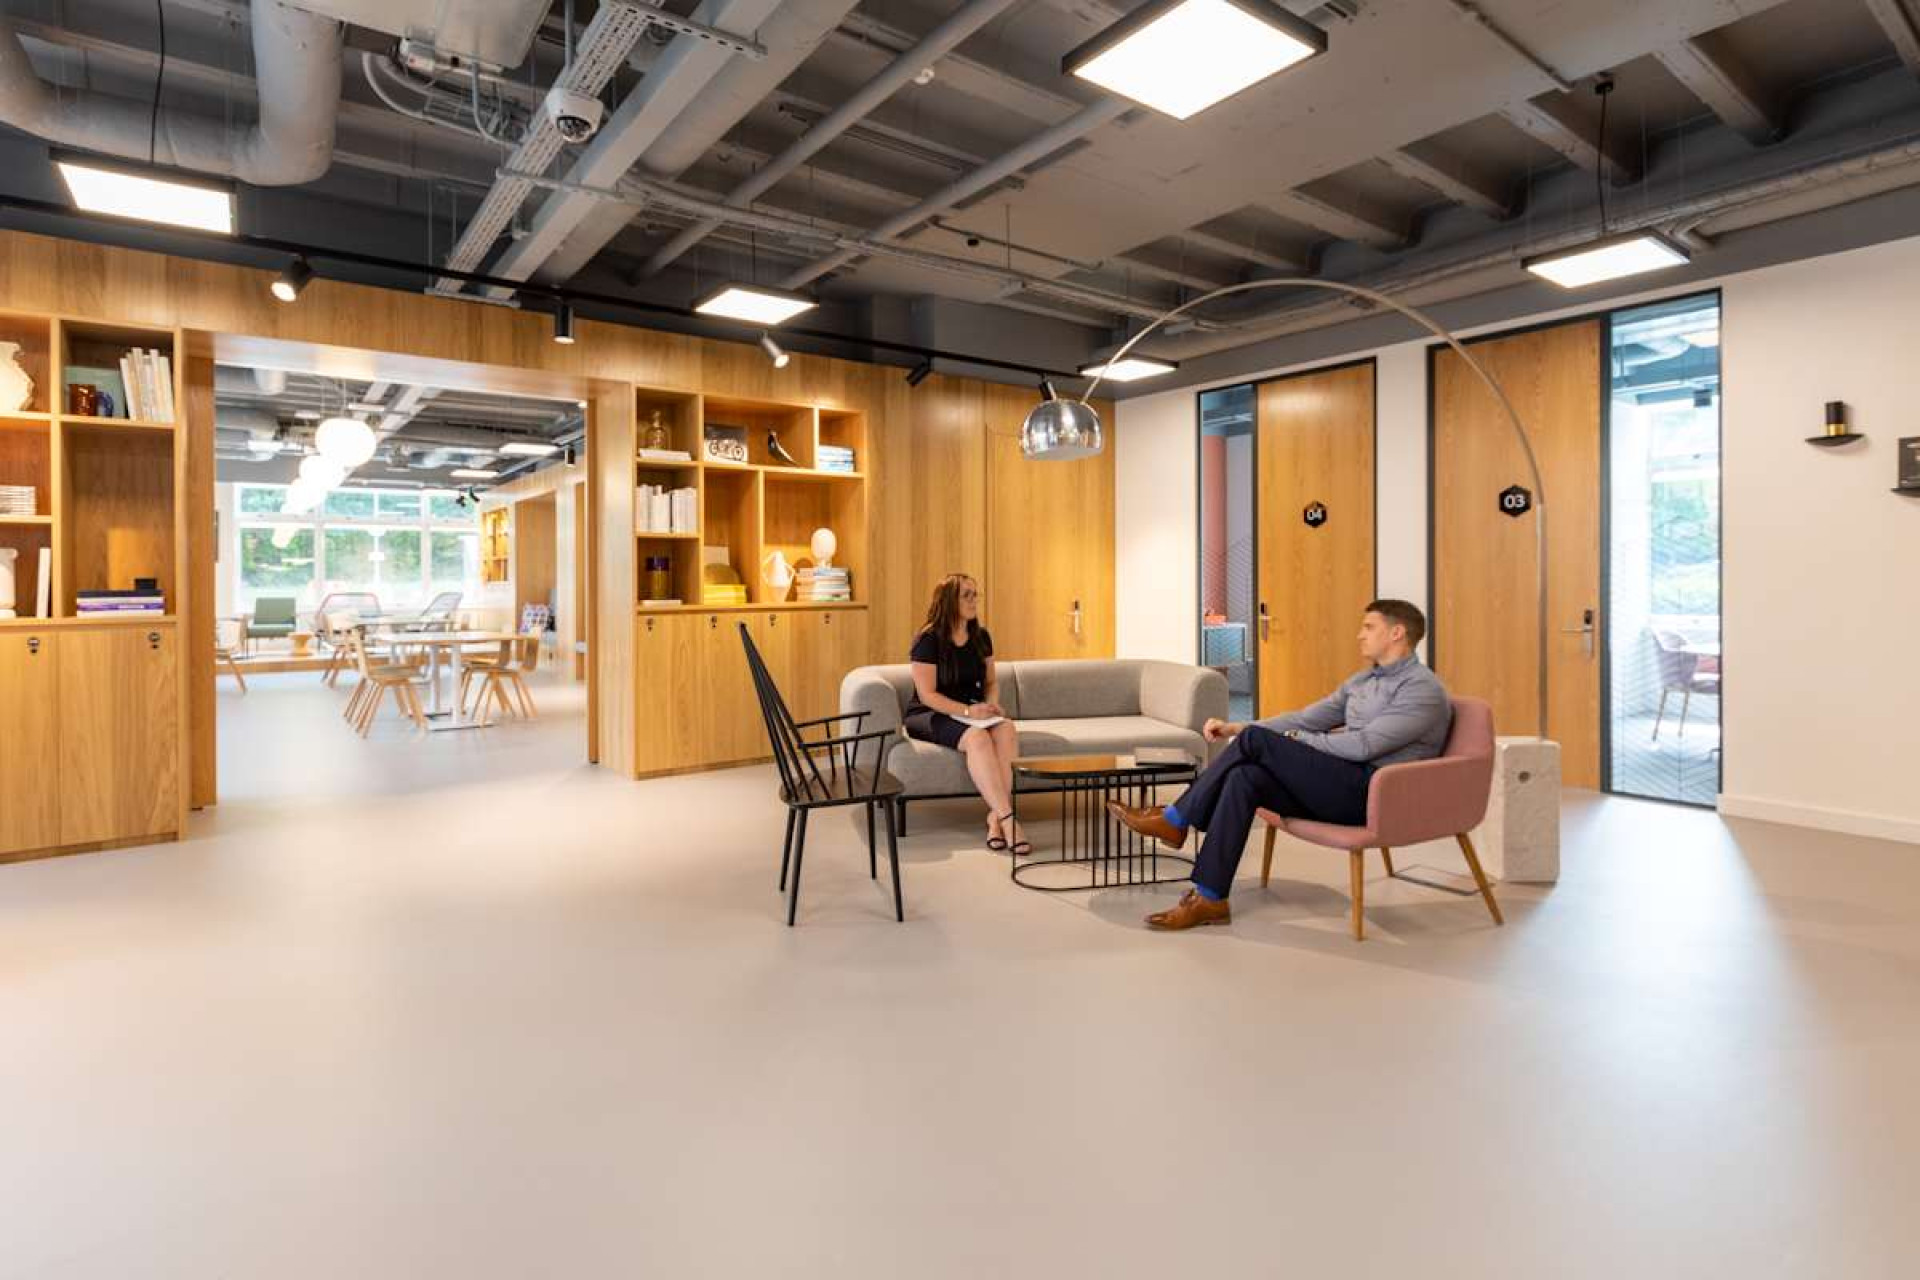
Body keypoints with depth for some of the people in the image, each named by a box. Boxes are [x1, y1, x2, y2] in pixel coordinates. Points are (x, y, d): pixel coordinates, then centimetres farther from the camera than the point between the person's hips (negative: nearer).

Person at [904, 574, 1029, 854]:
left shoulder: (980, 637, 9)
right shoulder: (928, 640, -10)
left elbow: (991, 680, 19)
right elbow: (927, 695, -14)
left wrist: (991, 704, -4)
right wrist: (968, 711, -23)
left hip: (971, 711, 6)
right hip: (929, 716, -5)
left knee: (1006, 729, -28)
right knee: (977, 737, -36)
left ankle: (995, 815, -32)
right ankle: (1007, 818, -36)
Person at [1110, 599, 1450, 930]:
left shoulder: (1423, 689, -8)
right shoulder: (1362, 681, 21)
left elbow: (1363, 745, -19)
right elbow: (1305, 718, 16)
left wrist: (1299, 742, -5)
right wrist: (1236, 729, 4)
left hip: (1373, 792, -8)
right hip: (1341, 785, 8)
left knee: (1256, 741, -20)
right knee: (1244, 777, -20)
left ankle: (1175, 821, -10)